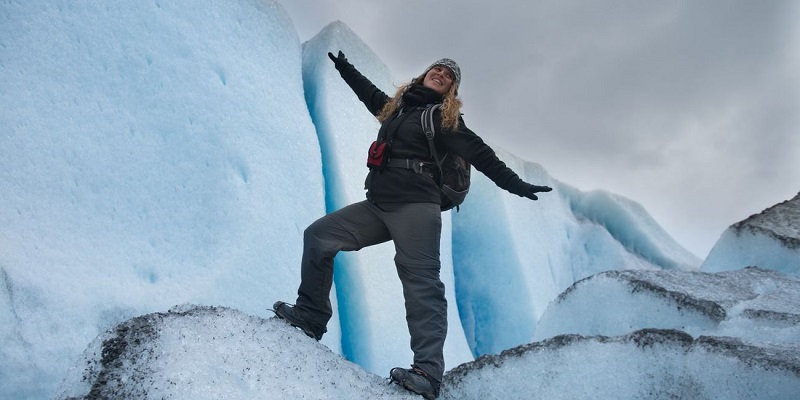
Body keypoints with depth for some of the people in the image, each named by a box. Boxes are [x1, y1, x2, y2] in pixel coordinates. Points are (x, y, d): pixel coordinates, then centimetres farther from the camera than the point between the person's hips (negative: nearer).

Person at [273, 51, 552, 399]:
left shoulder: (445, 119, 6)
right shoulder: (395, 107, 24)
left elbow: (478, 153, -3)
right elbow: (369, 93, 44)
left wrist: (515, 184, -14)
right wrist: (344, 68, 56)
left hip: (415, 207, -7)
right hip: (377, 206, 7)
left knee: (421, 282, -18)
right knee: (318, 236, 6)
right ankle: (311, 315, 11)